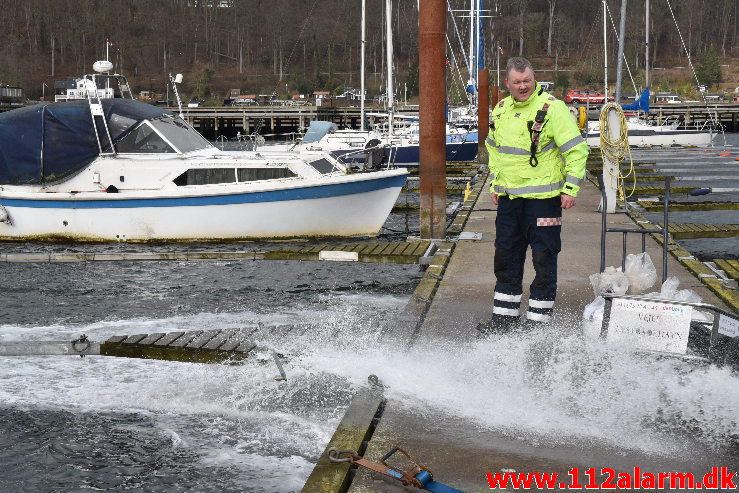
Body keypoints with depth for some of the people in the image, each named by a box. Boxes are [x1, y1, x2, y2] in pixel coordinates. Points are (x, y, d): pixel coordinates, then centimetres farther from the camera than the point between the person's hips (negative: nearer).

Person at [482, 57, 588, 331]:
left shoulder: (551, 108, -12)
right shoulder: (500, 110, 9)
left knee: (544, 257, -1)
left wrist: (570, 189, -14)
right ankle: (505, 315, 23)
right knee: (506, 255, 12)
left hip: (543, 196, -6)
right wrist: (494, 183, 19)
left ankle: (539, 319, 8)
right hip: (508, 196, 6)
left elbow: (577, 149, -11)